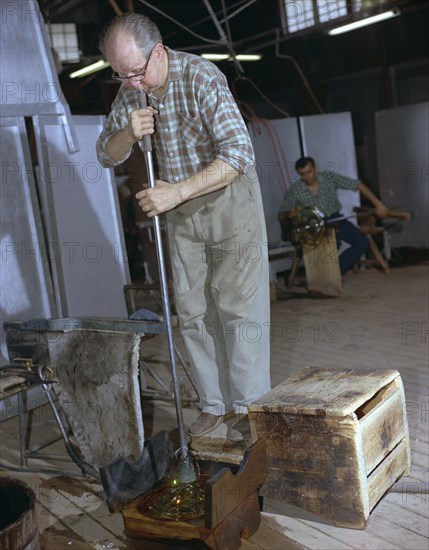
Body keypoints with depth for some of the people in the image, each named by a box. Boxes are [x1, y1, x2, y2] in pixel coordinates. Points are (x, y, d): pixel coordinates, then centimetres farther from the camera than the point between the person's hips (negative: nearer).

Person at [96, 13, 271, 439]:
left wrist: (178, 191, -35)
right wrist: (128, 134, -18)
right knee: (192, 308, 7)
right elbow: (107, 155, 4)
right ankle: (215, 403, 18)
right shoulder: (130, 90, -2)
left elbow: (239, 154, -30)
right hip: (181, 209, 6)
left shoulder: (201, 78, -22)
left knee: (237, 305, -4)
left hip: (229, 200, -6)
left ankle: (250, 407, 8)